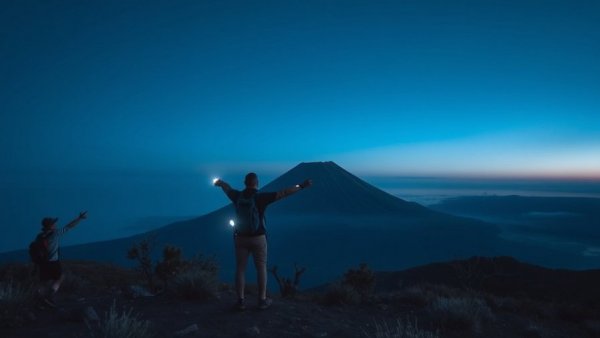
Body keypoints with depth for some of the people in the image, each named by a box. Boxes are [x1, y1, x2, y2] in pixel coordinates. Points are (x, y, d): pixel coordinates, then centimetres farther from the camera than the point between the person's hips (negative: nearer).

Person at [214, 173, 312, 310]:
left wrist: (219, 182, 42)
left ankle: (240, 301, 10)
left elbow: (226, 187, 20)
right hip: (258, 238, -3)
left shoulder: (237, 196, -2)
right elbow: (283, 193, -16)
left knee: (240, 269, 8)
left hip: (240, 237, 3)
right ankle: (262, 300, 12)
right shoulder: (261, 197, -13)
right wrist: (301, 186, -11)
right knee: (261, 268, 8)